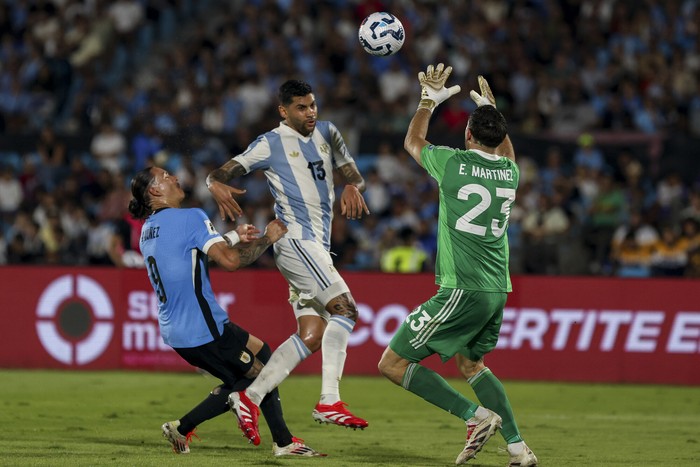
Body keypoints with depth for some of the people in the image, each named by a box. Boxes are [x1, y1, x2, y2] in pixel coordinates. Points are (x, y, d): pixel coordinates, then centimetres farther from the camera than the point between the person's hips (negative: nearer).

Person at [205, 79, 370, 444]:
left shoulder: (327, 133, 16)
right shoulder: (271, 144, -1)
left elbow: (354, 175, 18)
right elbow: (218, 174, -1)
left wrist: (353, 187, -7)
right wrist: (217, 186, -26)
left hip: (318, 247, 8)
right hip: (295, 239, -8)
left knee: (312, 336, 2)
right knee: (345, 307, -22)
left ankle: (249, 398, 6)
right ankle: (330, 401, -27)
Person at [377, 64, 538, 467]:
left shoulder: (453, 163, -8)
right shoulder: (510, 172, 7)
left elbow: (412, 141, 15)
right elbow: (506, 152, 36)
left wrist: (429, 99, 26)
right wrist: (493, 110, 45)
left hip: (462, 289, -7)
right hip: (498, 289, 7)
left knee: (394, 363, -2)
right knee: (470, 362, 27)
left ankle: (476, 416, -11)